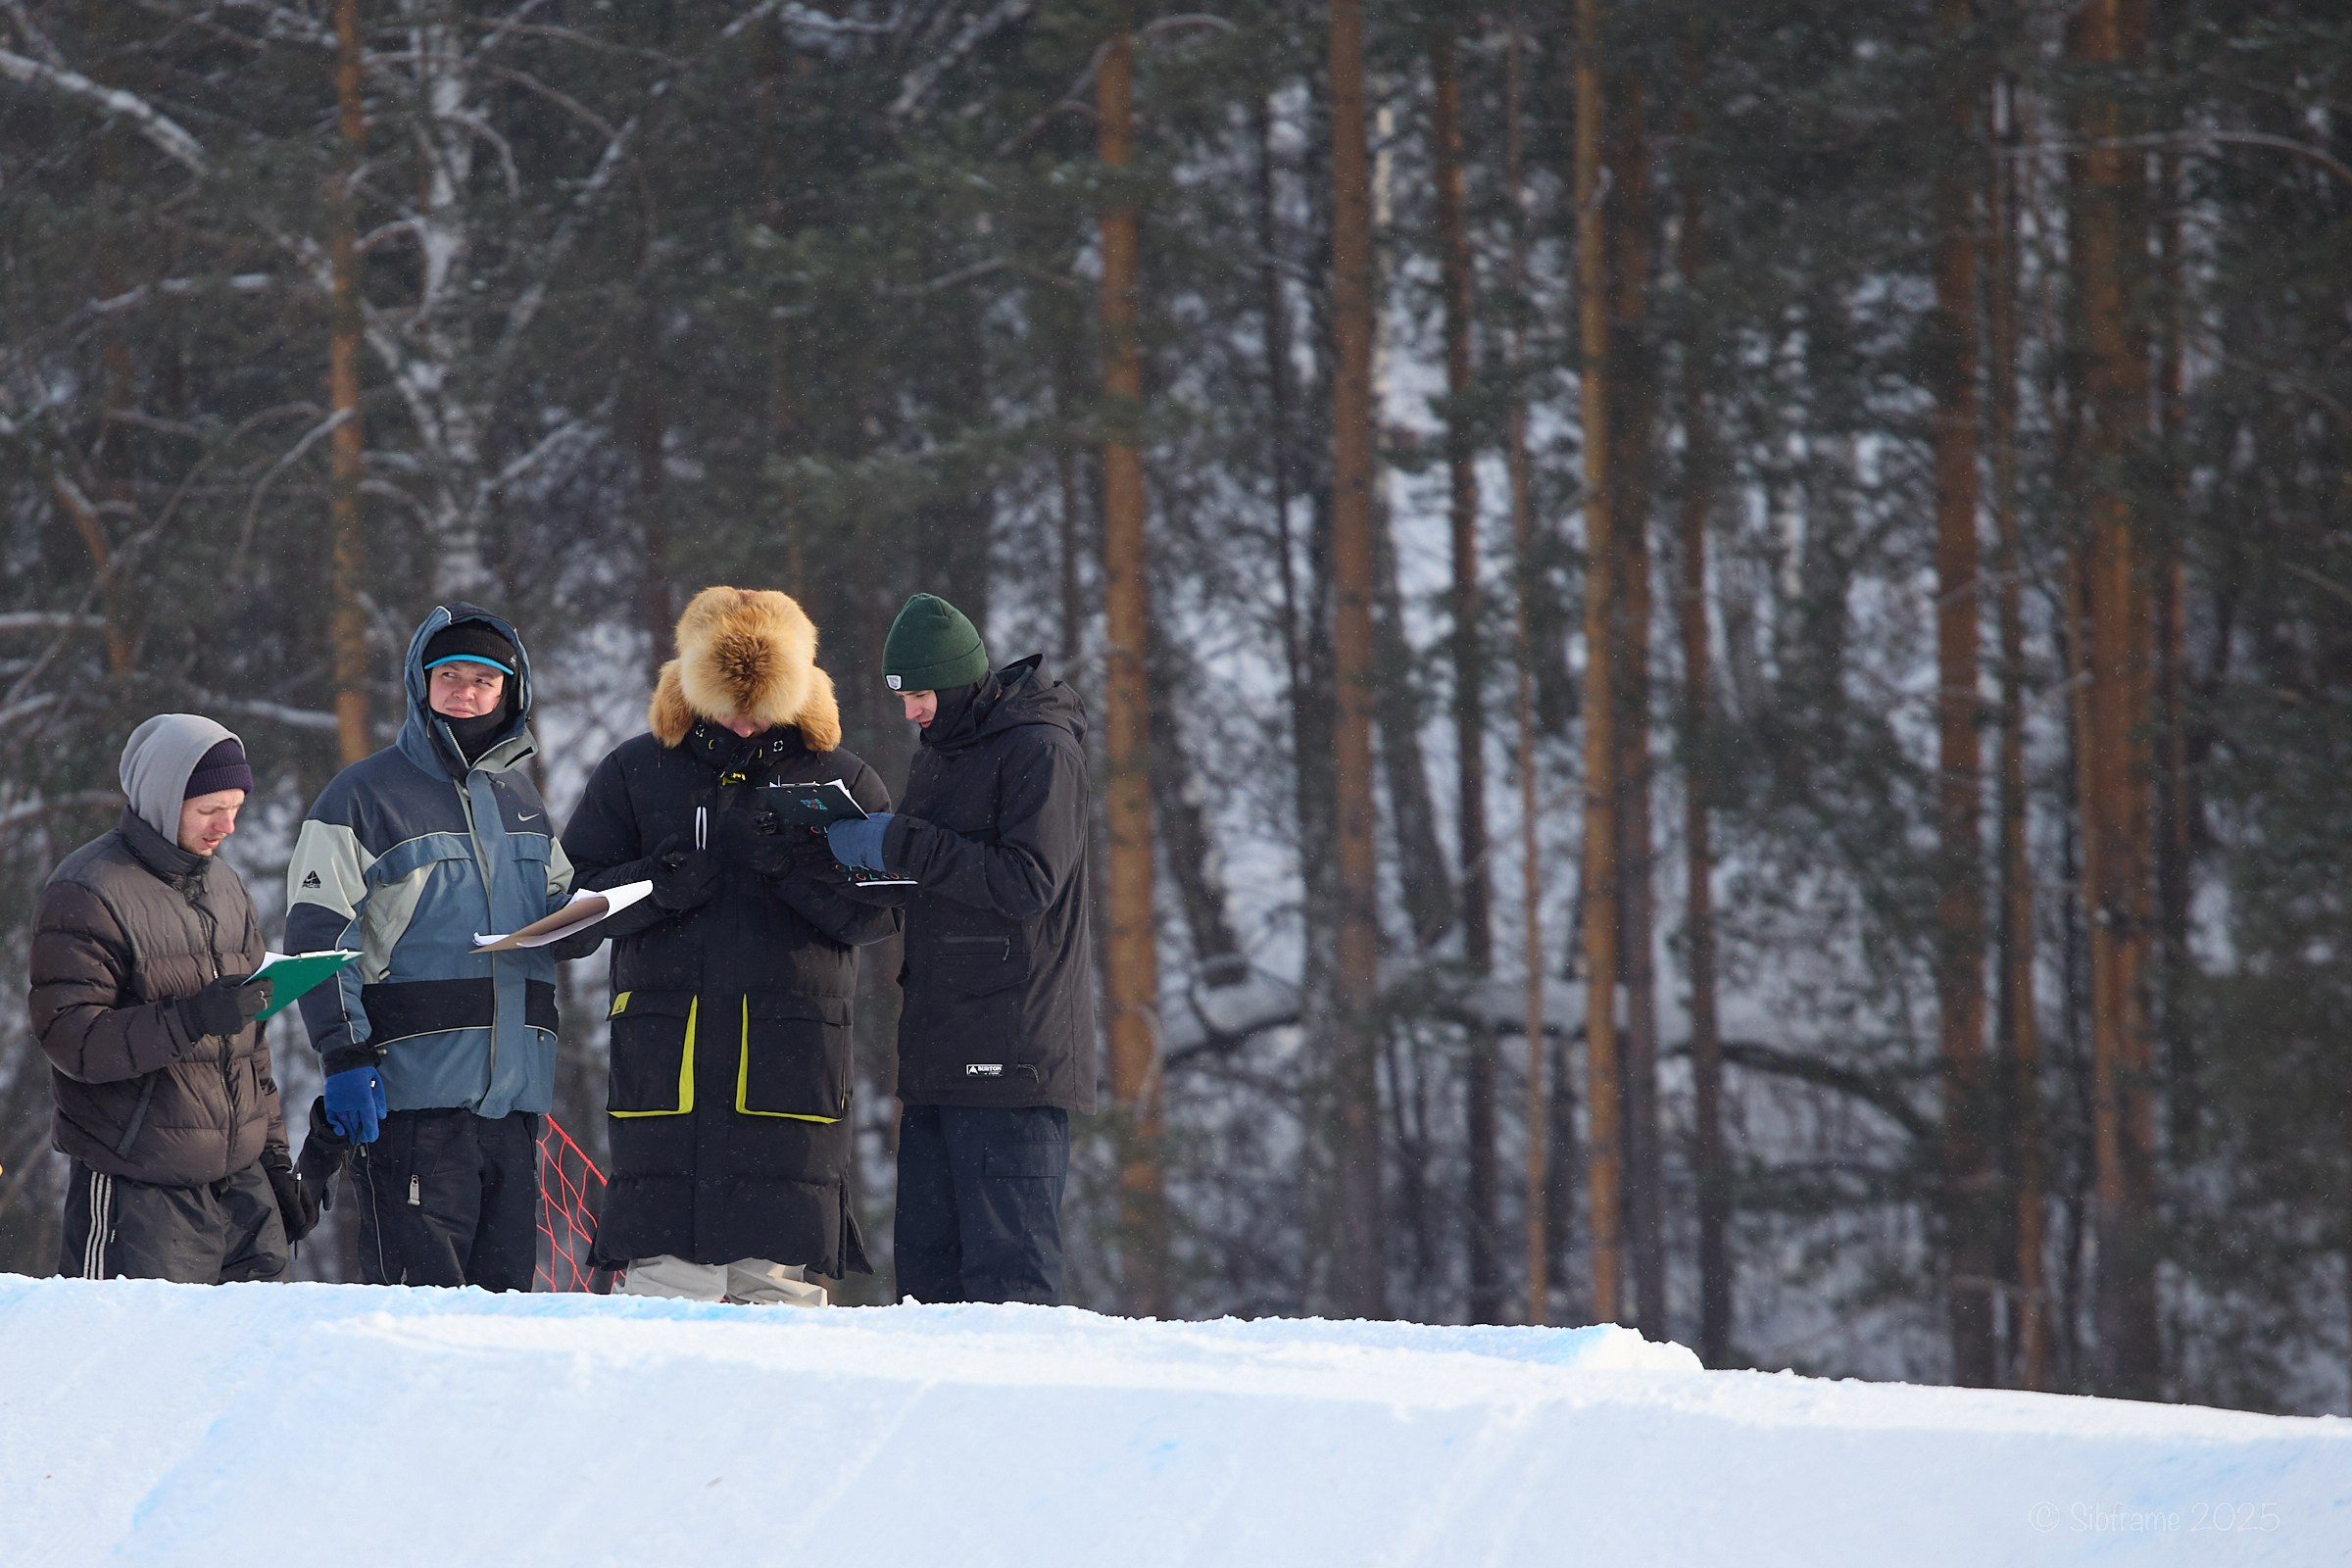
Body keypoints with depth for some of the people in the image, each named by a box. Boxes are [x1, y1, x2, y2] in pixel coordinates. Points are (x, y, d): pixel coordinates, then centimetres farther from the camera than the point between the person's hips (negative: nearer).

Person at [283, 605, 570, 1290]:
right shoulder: (364, 796, -1)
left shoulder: (519, 793, 18)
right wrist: (344, 1056, -15)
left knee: (506, 1285, 6)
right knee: (422, 1295, -10)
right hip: (416, 1086, -6)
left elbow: (556, 908, 27)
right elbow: (318, 939, -5)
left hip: (514, 1094, 6)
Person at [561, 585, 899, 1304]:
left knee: (779, 1272, -1)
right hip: (664, 1050, 0)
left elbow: (878, 909, 1)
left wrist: (797, 864, -15)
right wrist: (659, 884, -10)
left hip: (793, 1056, 0)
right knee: (669, 1271, -6)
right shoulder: (634, 773, 12)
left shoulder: (842, 780, 10)